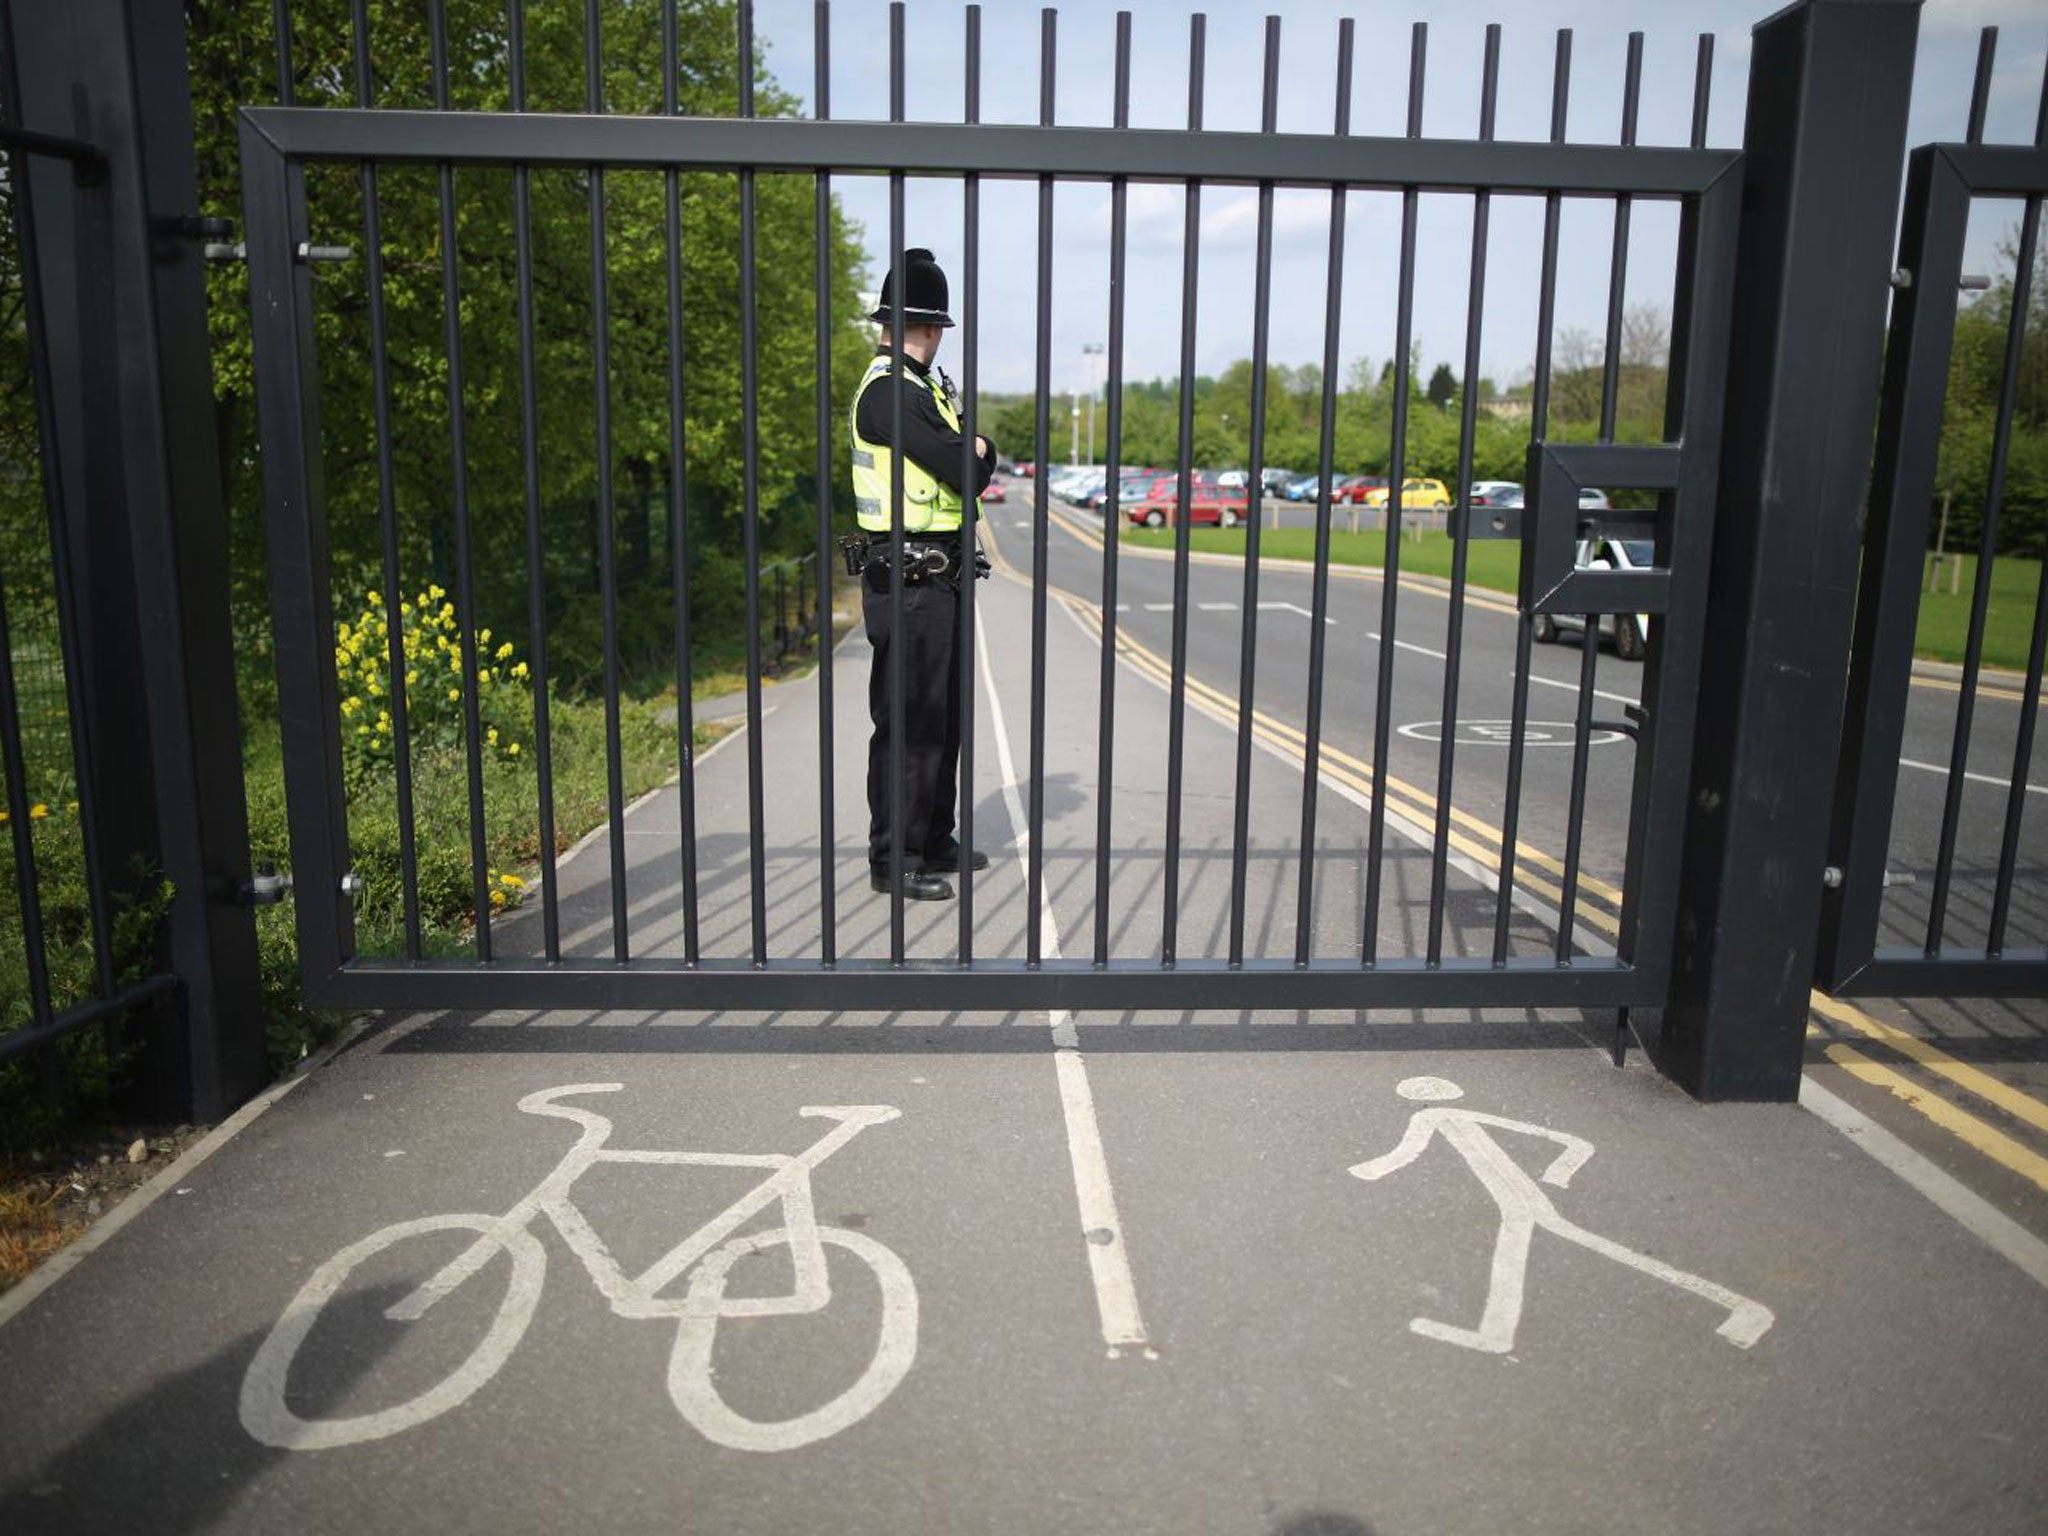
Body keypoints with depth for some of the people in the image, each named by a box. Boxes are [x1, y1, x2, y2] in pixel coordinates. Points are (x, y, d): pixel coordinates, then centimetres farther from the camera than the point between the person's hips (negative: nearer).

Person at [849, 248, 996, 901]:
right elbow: (967, 469, -18)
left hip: (939, 579, 10)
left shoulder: (929, 389, 17)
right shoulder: (888, 393, -15)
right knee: (907, 721, -4)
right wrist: (972, 450, 2)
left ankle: (934, 841, 28)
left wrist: (971, 451, -4)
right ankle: (893, 859, 6)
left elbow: (981, 462, 15)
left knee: (942, 716, 16)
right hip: (907, 582, -10)